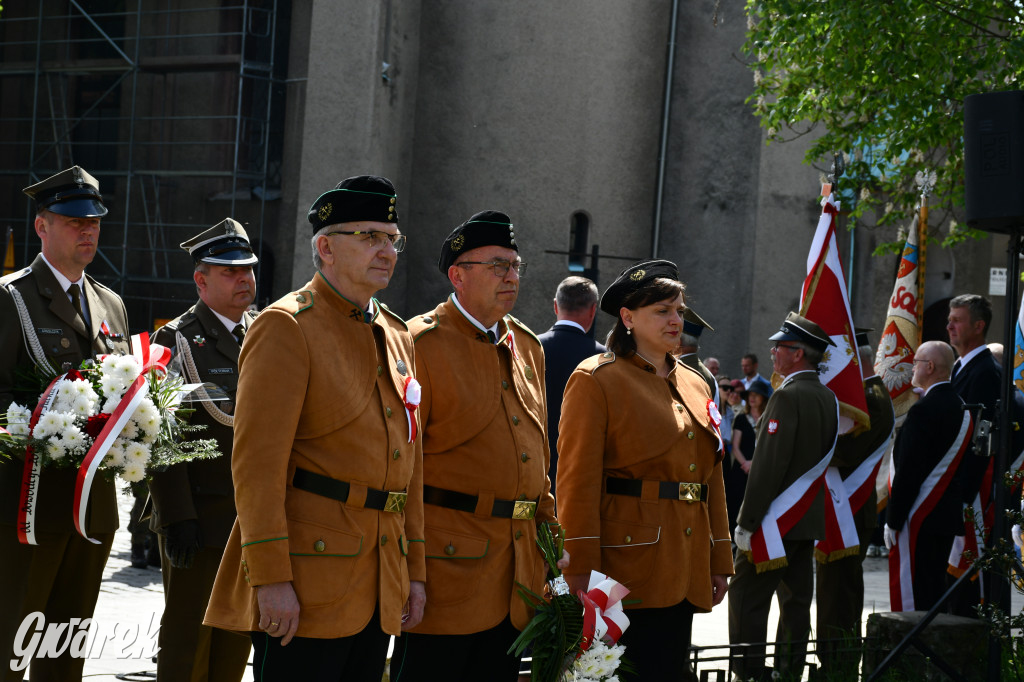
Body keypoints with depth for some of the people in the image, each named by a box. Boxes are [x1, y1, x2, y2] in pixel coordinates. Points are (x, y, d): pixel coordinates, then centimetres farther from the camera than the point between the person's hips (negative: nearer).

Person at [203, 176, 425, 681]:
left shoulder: (397, 336, 16)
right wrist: (270, 578, -20)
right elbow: (257, 461, -15)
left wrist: (414, 571, 15)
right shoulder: (287, 326, -8)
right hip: (308, 580, -7)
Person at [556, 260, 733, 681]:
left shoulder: (695, 385, 17)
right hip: (629, 570, -7)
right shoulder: (596, 380, -4)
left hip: (685, 575, 7)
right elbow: (578, 480, -10)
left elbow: (712, 476, 20)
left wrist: (719, 561, 16)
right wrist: (581, 571, -15)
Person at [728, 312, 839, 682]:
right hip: (808, 519, 9)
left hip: (774, 519, -9)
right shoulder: (828, 398, 11)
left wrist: (746, 522, -17)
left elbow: (768, 465, -20)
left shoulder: (788, 396, -16)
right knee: (796, 600, 10)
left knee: (747, 599, -4)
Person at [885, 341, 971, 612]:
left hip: (919, 518, -9)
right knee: (935, 590, 14)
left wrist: (893, 521, -14)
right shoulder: (961, 408, 11)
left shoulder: (923, 411, -17)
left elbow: (908, 470, -19)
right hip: (948, 516, 9)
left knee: (910, 596, -5)